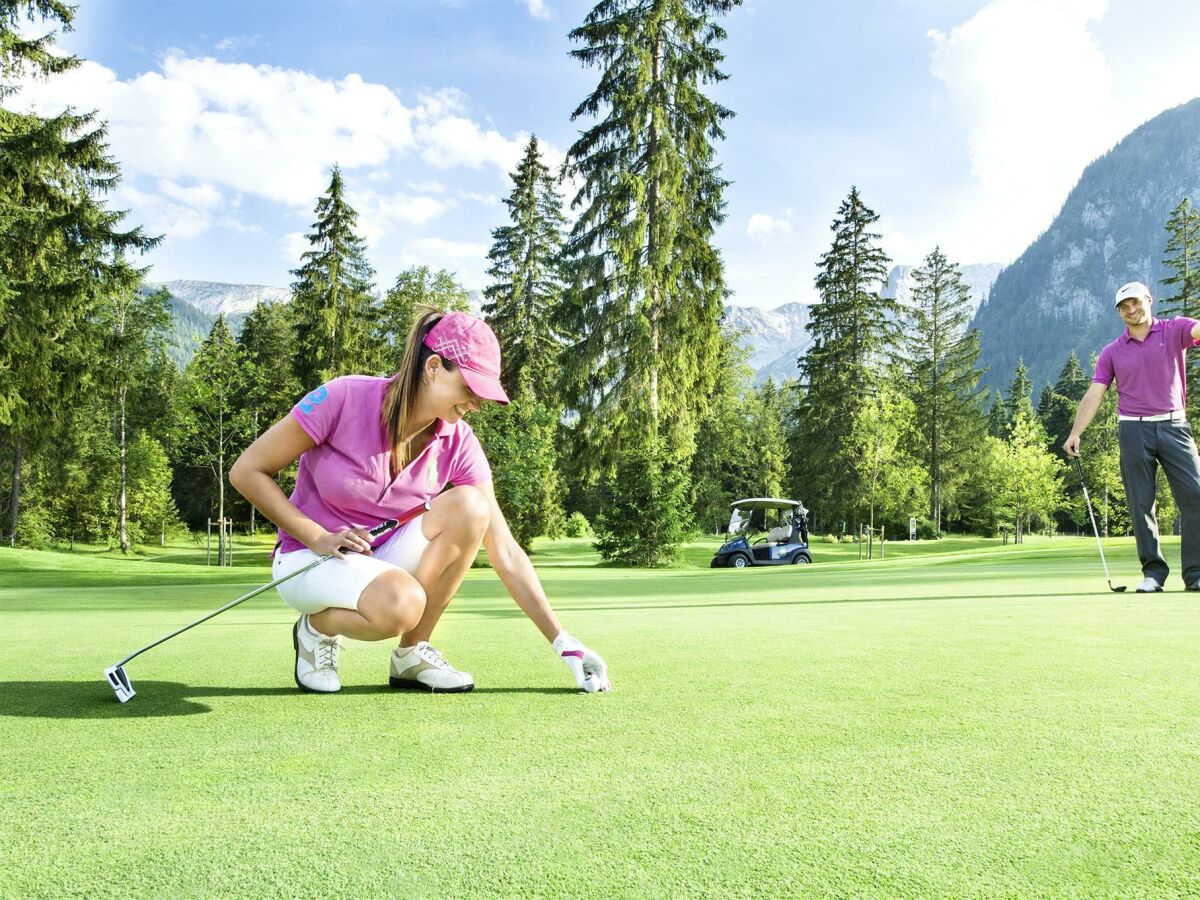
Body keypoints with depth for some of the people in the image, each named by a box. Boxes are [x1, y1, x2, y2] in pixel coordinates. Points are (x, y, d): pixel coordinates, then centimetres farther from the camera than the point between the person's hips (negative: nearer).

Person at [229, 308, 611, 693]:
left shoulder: (459, 445, -11)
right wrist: (318, 537, -20)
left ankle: (412, 652, -9)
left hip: (383, 556, 4)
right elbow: (246, 471, -12)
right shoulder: (345, 398, -21)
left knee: (469, 504, -24)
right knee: (401, 604, -37)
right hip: (308, 557, -4)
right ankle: (318, 627, -1)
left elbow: (506, 553, -11)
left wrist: (563, 643, -15)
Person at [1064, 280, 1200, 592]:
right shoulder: (1112, 352, 10)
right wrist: (1075, 433, -7)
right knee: (1141, 504, 0)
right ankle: (1153, 572, 8)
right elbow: (1094, 394, 4)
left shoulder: (1174, 330, 5)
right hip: (1133, 429, 1)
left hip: (1173, 426, -1)